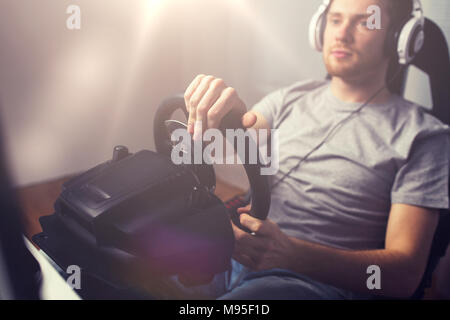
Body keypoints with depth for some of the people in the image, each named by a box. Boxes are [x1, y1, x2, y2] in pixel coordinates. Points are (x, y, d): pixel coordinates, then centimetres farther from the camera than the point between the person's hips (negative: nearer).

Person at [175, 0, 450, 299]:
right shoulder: (290, 99, 15)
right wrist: (211, 107, -23)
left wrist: (289, 253, -24)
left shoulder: (424, 136, 0)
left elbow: (406, 272, -8)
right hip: (233, 255, 5)